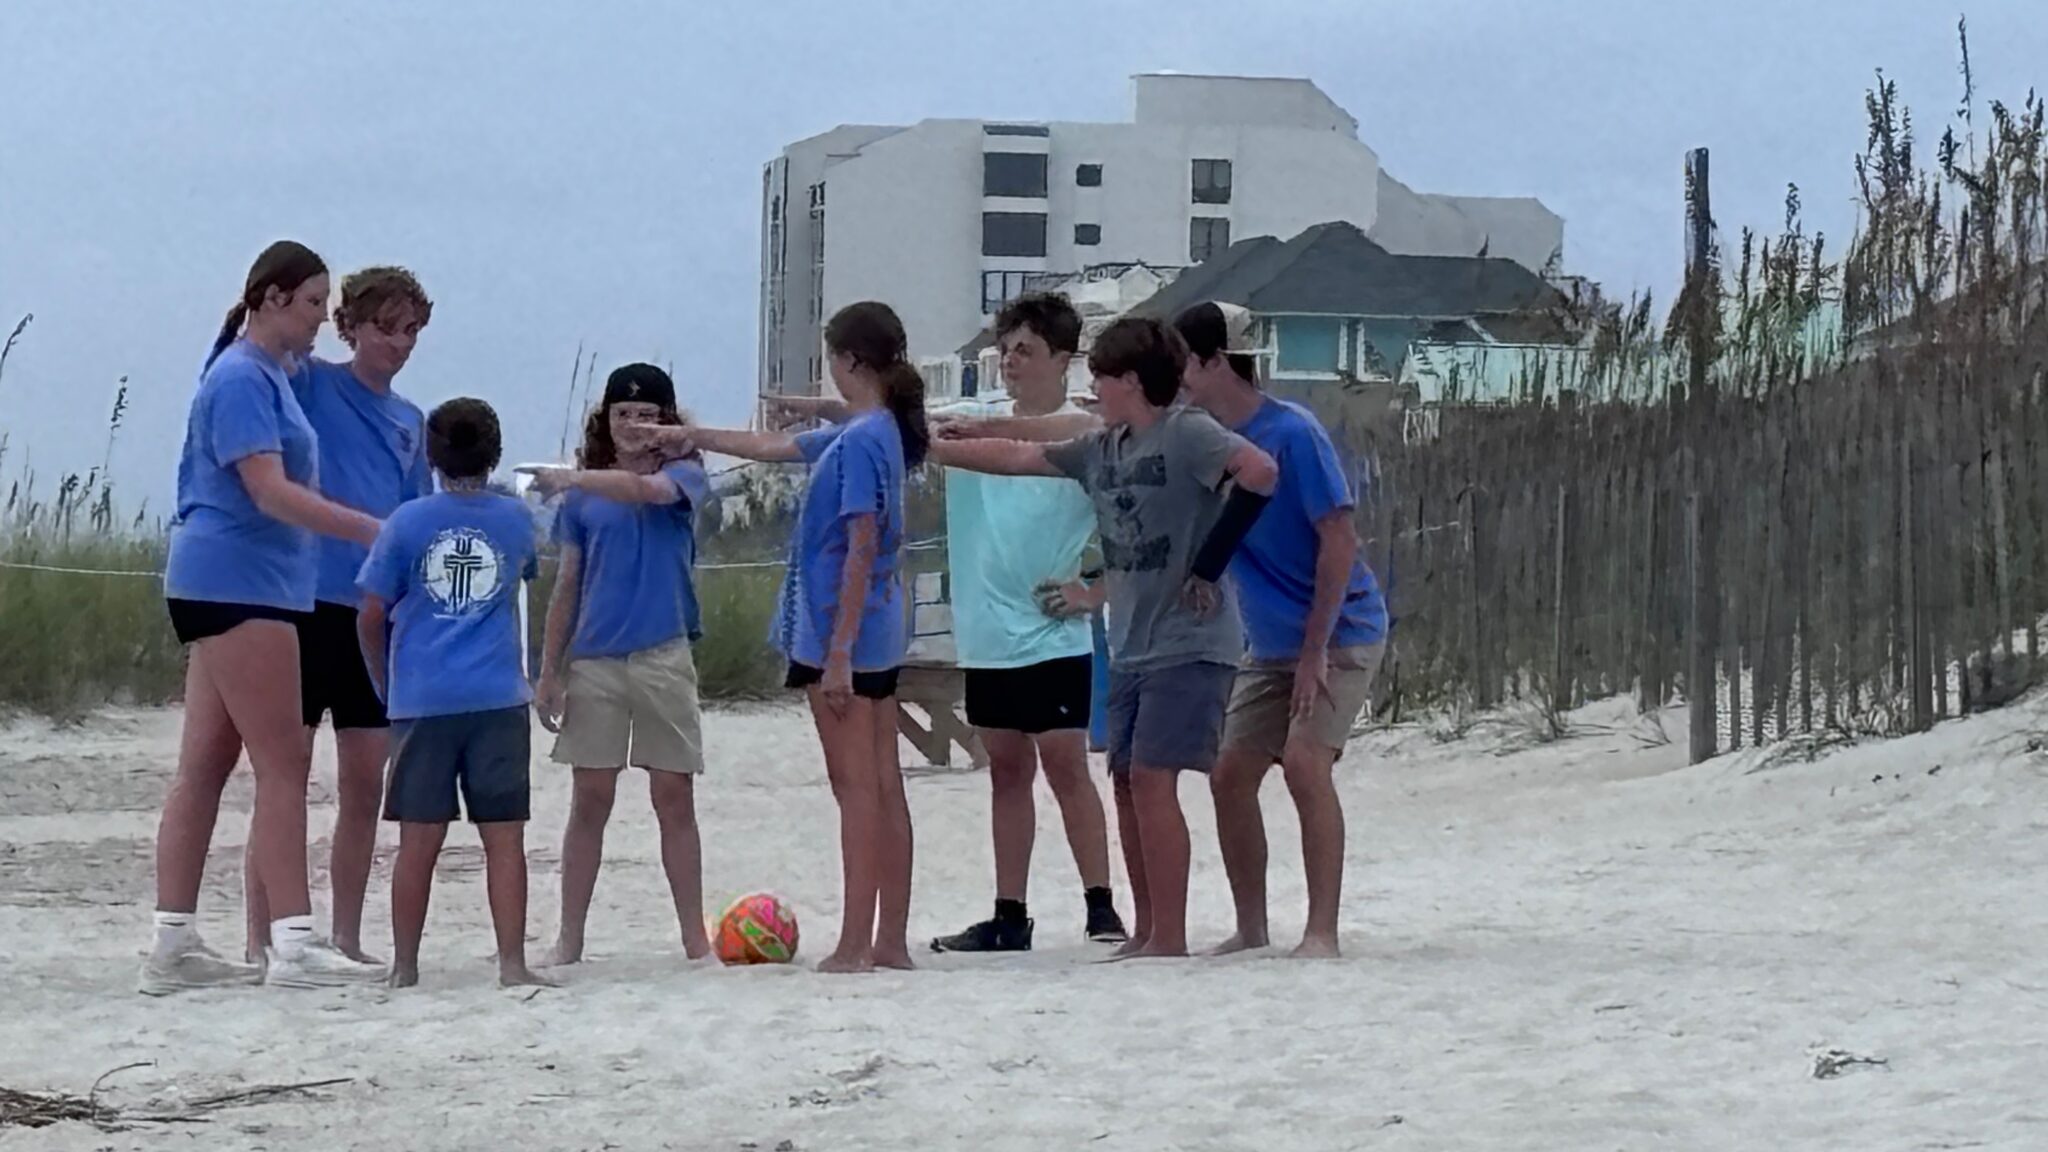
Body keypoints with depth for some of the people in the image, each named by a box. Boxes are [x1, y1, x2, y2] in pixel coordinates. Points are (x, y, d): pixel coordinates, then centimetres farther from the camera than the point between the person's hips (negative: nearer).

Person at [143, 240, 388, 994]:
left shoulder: (272, 373, 16)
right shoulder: (242, 378, -13)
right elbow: (269, 491, -20)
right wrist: (374, 532, -23)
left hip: (232, 588, 10)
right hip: (236, 584, -10)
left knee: (205, 767, 8)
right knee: (283, 764, -10)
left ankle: (173, 945, 8)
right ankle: (293, 945, -12)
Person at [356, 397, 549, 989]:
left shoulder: (408, 521, 0)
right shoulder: (516, 518, 6)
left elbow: (371, 617, 2)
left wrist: (386, 683, 15)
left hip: (422, 701, 0)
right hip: (499, 698, 0)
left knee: (419, 840, 3)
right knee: (504, 836, 2)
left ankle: (405, 966, 7)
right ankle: (512, 961, -1)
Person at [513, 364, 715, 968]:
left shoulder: (683, 476, 2)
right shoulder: (584, 498, 10)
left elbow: (648, 489, -22)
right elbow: (567, 587, 13)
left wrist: (576, 479, -36)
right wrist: (549, 671, 9)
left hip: (663, 656, -2)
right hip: (593, 661, 2)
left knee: (674, 799, 2)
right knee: (589, 800, 4)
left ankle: (696, 939, 7)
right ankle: (569, 940, 8)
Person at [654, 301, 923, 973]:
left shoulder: (860, 441, -16)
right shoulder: (875, 434, 12)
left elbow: (861, 550, -20)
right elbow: (778, 447, 27)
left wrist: (838, 652, -21)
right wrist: (695, 438, 38)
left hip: (843, 634, -9)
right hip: (880, 636, 9)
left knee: (856, 786, -7)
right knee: (883, 786, 8)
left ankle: (855, 945, -5)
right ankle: (891, 941, 11)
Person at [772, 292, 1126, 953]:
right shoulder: (973, 419, 7)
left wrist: (1095, 592, -10)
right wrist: (819, 408, -17)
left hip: (1054, 637, -5)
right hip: (985, 636, 5)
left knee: (1066, 764, -6)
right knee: (1007, 770, 11)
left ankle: (1101, 909, -2)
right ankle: (1009, 916, 16)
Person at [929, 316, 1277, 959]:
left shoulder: (1187, 434, -12)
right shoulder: (1101, 449, 12)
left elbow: (1259, 473, -27)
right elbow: (1018, 458, 22)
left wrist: (1208, 566, -22)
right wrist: (933, 451, 22)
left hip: (1190, 644, -8)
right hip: (1131, 645, 8)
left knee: (1151, 776, -14)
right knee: (1127, 780, 7)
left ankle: (1170, 937, -12)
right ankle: (1146, 931, 14)